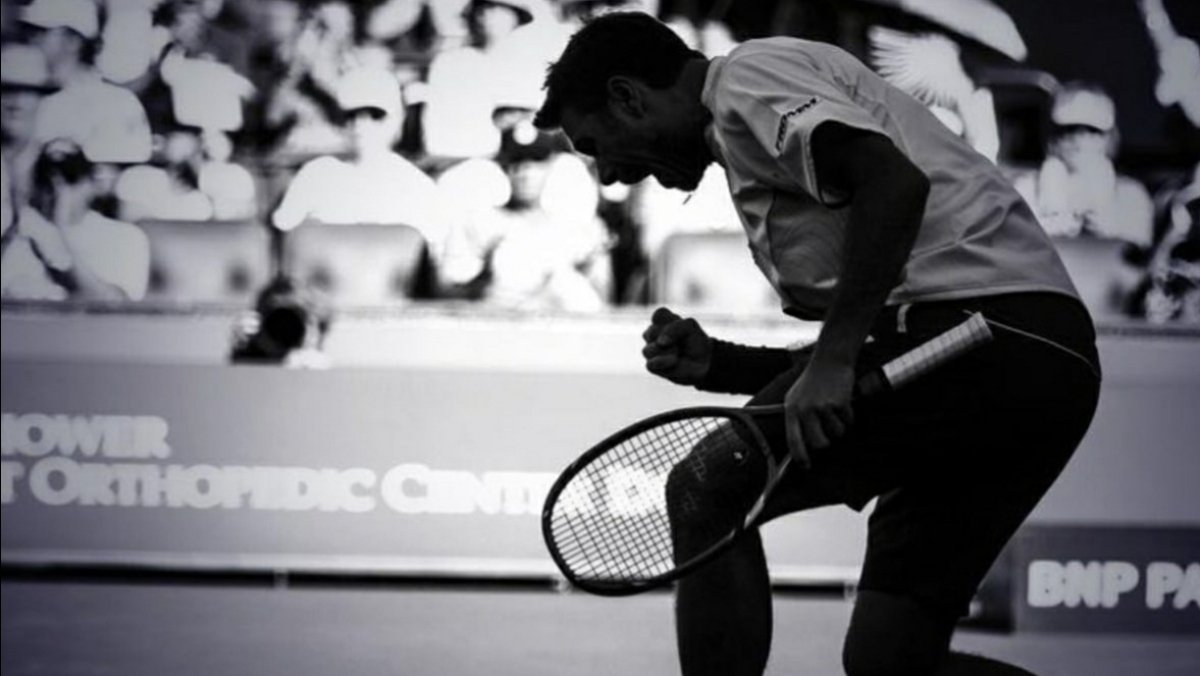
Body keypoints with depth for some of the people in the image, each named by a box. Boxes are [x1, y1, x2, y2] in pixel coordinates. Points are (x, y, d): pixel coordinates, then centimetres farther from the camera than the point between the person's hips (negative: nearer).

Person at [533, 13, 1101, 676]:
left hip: (972, 324, -10)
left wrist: (833, 359, -20)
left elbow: (895, 181, -19)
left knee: (705, 494, -6)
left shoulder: (747, 78, 0)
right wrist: (718, 364, 16)